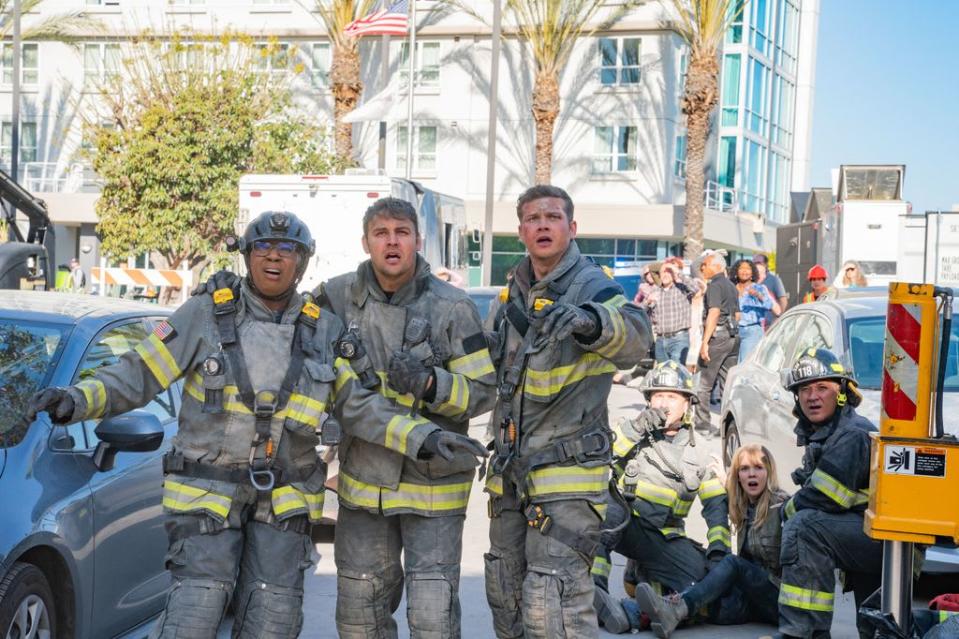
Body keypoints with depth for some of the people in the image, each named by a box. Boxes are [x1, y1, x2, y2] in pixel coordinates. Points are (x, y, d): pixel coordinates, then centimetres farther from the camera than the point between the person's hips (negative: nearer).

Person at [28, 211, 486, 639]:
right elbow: (138, 374, -5)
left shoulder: (323, 330, 4)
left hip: (284, 499, 3)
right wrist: (76, 401, -22)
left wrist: (422, 436, -8)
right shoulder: (205, 314, -4)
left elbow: (358, 406, 4)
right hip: (208, 491, -3)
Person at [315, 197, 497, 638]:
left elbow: (483, 391, -8)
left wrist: (431, 384, -25)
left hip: (433, 483, -4)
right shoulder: (339, 297, 0)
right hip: (363, 481, 4)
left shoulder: (452, 307, -9)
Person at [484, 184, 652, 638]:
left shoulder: (591, 286, -13)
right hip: (510, 471, 8)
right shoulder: (515, 292, 11)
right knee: (506, 600, 18)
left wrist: (588, 319, -57)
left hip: (567, 470, -8)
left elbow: (634, 338, -36)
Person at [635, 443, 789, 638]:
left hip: (783, 598, -6)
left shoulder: (782, 506, -8)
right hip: (755, 599, 6)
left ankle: (677, 609, -44)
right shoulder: (745, 510, 12)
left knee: (733, 563, -28)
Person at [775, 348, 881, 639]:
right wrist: (794, 508, -5)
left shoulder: (852, 435, -20)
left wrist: (788, 509, -6)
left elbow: (822, 500, -25)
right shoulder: (820, 435, 13)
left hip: (889, 536, -11)